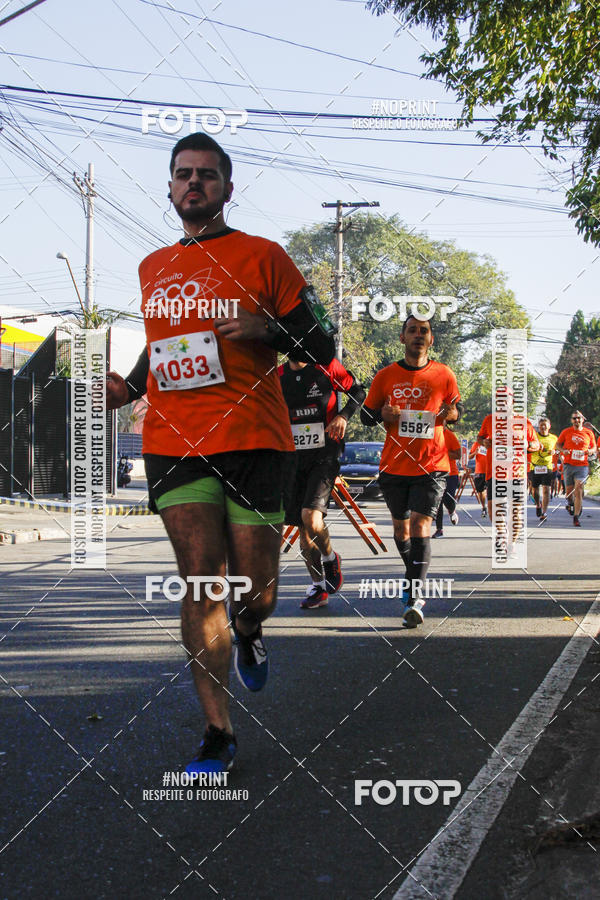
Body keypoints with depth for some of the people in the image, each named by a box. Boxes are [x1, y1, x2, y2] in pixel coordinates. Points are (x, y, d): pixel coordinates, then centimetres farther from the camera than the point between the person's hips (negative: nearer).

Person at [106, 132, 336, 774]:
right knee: (200, 583, -5)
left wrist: (266, 328, -15)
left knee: (255, 593, 1)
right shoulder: (153, 268, 17)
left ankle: (247, 636, 39)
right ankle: (218, 734, 3)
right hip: (174, 444, 3)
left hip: (254, 441, -2)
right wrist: (130, 386, 12)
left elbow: (322, 347, 4)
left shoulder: (263, 256, 4)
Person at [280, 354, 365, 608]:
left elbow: (357, 392, 7)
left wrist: (343, 416, -10)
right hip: (294, 458, 4)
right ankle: (318, 587, 20)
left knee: (311, 517, -21)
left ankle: (330, 558, 9)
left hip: (324, 456, -4)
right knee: (303, 529, 6)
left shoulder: (327, 368, -5)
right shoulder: (278, 376, 6)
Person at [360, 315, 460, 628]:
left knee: (420, 525, -15)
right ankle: (414, 576, 41)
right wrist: (383, 415, -12)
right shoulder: (386, 376, 3)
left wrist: (452, 413, -8)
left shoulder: (444, 375, 2)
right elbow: (366, 415, 10)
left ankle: (413, 599, -15)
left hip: (431, 465, -2)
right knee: (400, 526, 14)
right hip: (394, 465, 2)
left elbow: (455, 408, 16)